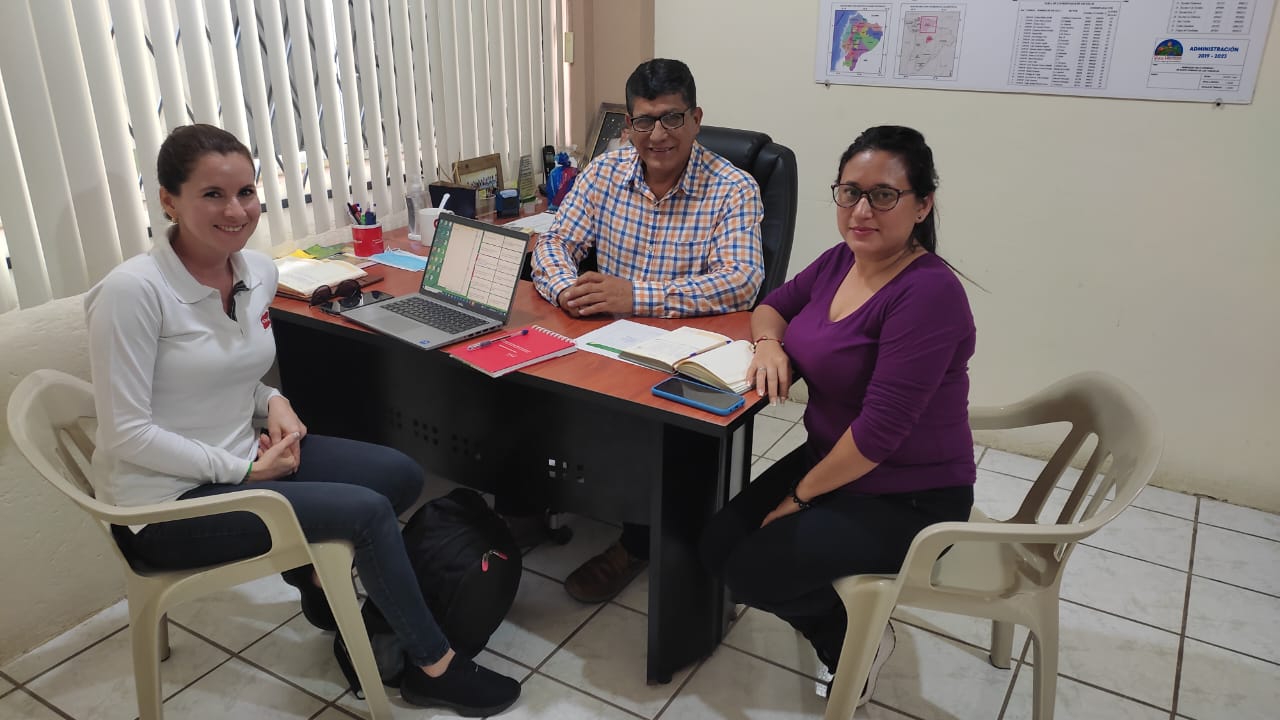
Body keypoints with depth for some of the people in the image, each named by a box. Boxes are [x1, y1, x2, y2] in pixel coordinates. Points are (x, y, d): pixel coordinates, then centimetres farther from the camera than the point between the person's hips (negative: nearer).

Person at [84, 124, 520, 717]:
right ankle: (435, 669, 2)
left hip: (243, 457, 8)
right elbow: (127, 432, -20)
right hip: (167, 502, -7)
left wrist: (273, 404, -5)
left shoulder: (259, 272, 0)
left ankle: (316, 573, 26)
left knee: (402, 475, -1)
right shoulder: (132, 291, -22)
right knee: (367, 510, -19)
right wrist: (244, 470, -18)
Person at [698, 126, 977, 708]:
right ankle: (847, 632, 16)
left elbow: (881, 429, -27)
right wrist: (769, 344, -9)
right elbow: (772, 305, 16)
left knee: (753, 572, -14)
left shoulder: (928, 293, -26)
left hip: (908, 499, -8)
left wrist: (798, 497, -16)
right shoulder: (839, 261, -1)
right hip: (830, 459, 8)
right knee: (718, 546, -2)